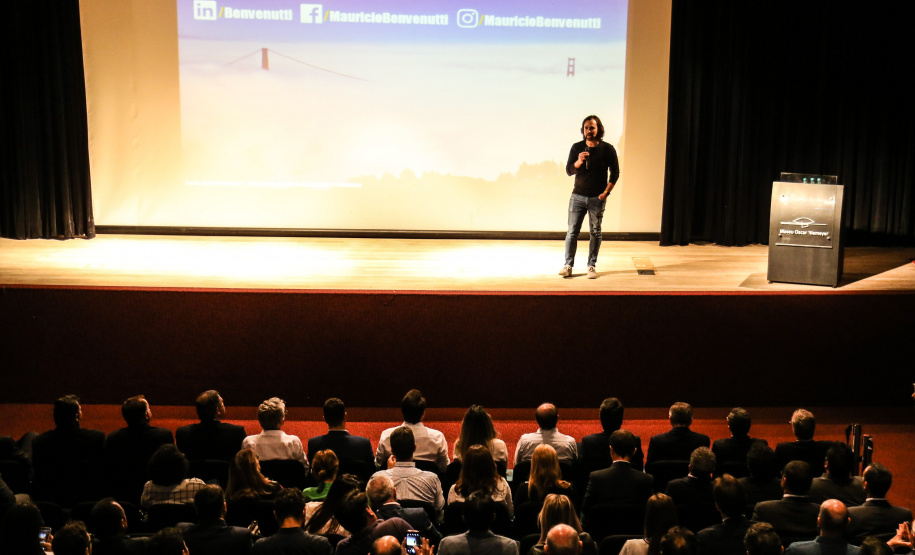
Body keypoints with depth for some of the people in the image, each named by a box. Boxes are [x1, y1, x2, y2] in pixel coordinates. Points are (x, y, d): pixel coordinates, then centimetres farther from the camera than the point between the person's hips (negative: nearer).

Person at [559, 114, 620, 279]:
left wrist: (605, 193, -5)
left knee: (595, 233, 4)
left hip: (597, 198, -1)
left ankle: (592, 265, 13)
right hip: (578, 196, 1)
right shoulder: (577, 148, 4)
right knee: (572, 231, -1)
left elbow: (615, 173, 2)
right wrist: (579, 162, -19)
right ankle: (568, 265, 4)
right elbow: (569, 171, 1)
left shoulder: (607, 149, -1)